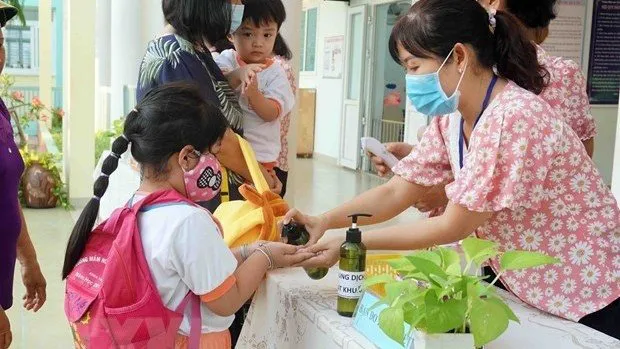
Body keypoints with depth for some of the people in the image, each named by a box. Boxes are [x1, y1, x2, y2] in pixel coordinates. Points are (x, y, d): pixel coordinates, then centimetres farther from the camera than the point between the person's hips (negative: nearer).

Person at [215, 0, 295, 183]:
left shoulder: (275, 72, 0)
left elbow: (272, 113, -11)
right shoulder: (226, 59, 0)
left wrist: (253, 94, -29)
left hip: (261, 155, 0)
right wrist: (237, 75, -36)